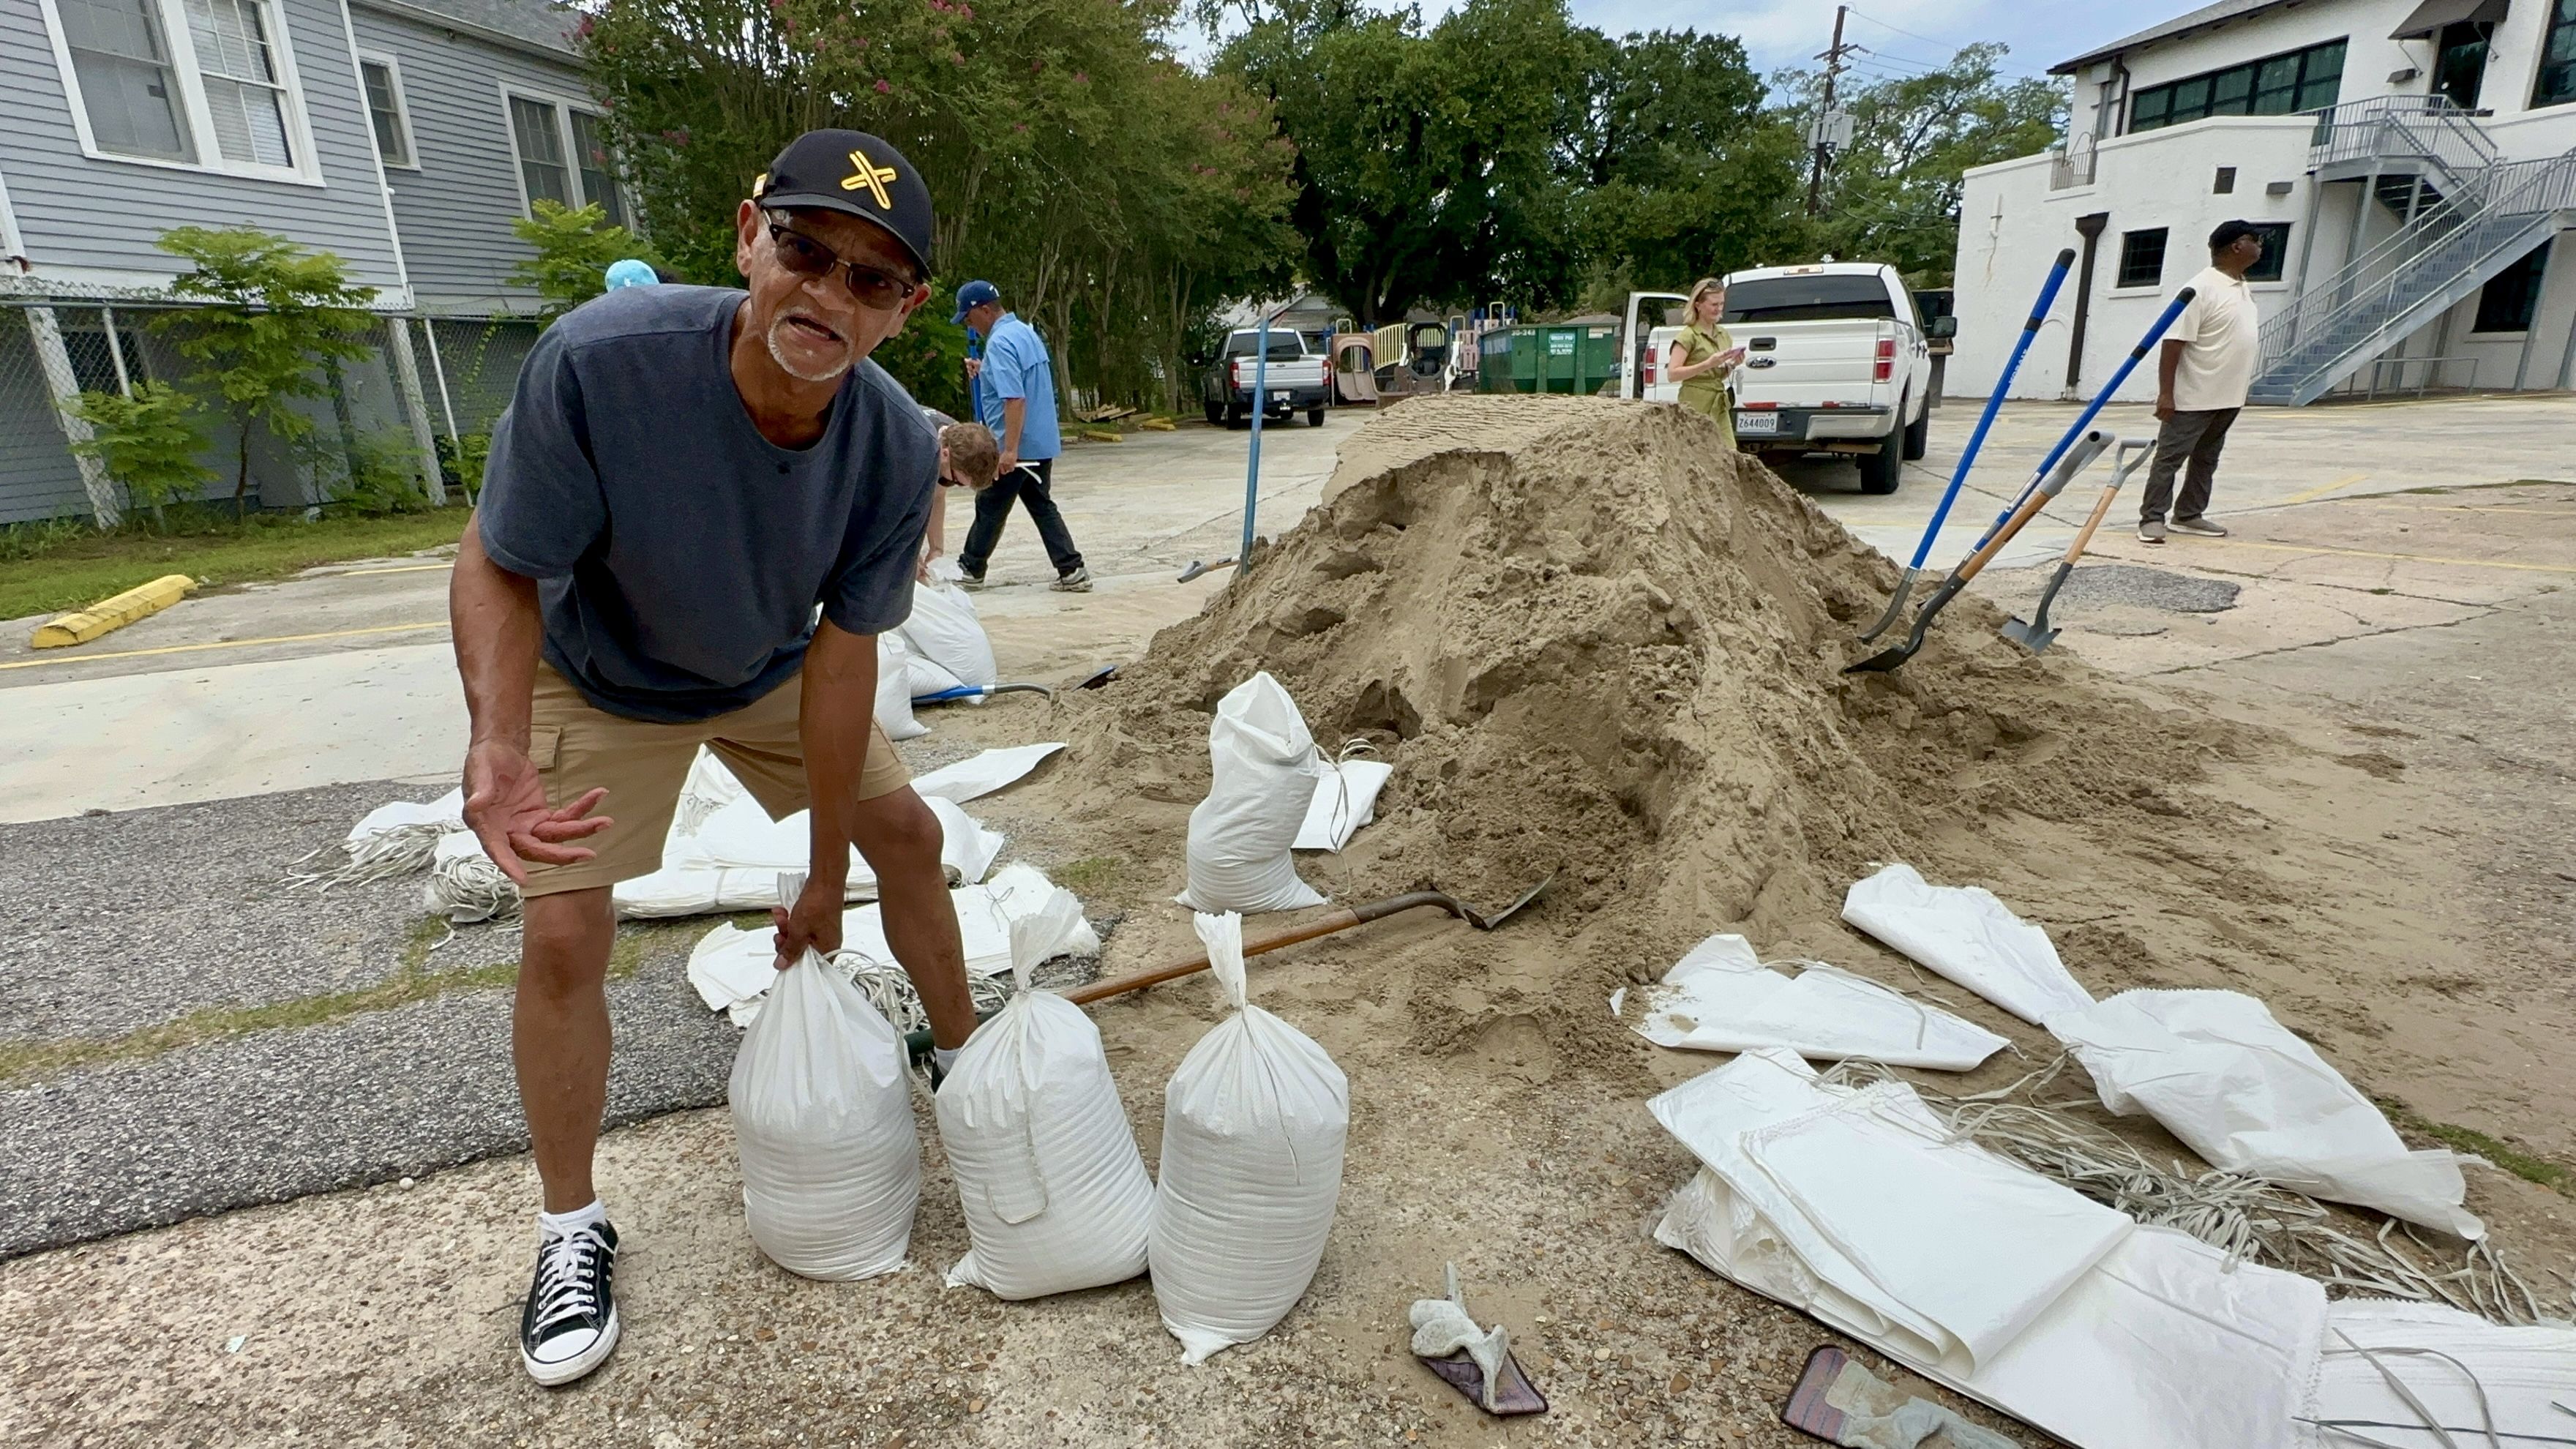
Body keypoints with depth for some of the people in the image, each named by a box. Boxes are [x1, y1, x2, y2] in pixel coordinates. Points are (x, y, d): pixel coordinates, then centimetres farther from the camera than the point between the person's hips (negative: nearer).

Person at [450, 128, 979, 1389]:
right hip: (602, 683, -2)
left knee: (908, 834, 3)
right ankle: (572, 1230, 17)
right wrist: (497, 744, -44)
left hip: (774, 673, 3)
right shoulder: (598, 360, -37)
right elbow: (500, 571, -24)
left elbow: (840, 658, -22)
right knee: (565, 934, -7)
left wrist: (824, 877, -16)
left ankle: (963, 1065, 29)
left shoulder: (897, 447, -28)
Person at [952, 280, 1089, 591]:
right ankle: (1072, 571, 4)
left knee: (990, 508, 5)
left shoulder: (1000, 342, -18)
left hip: (1016, 447, -9)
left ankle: (970, 570, 19)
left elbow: (1015, 399, -26)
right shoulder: (1025, 332, 12)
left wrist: (1010, 449, -28)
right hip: (1043, 442, 9)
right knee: (1042, 506, 11)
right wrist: (984, 370, 18)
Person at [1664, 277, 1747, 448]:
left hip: (1719, 405, 7)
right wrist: (1708, 364, -20)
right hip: (1696, 405, -7)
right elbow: (1672, 373, -16)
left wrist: (1732, 365, 3)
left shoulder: (1723, 335, 15)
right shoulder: (1689, 335, -7)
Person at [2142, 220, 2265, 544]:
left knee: (2206, 459, 13)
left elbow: (2243, 341, 23)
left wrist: (2241, 389, 22)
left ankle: (2189, 515, 20)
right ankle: (2152, 518, -2)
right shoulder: (2202, 289, -15)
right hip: (2193, 398, -9)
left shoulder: (2244, 289, 14)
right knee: (2169, 457, -5)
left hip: (2227, 398, 9)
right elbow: (2173, 343, -19)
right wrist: (2166, 394, -24)